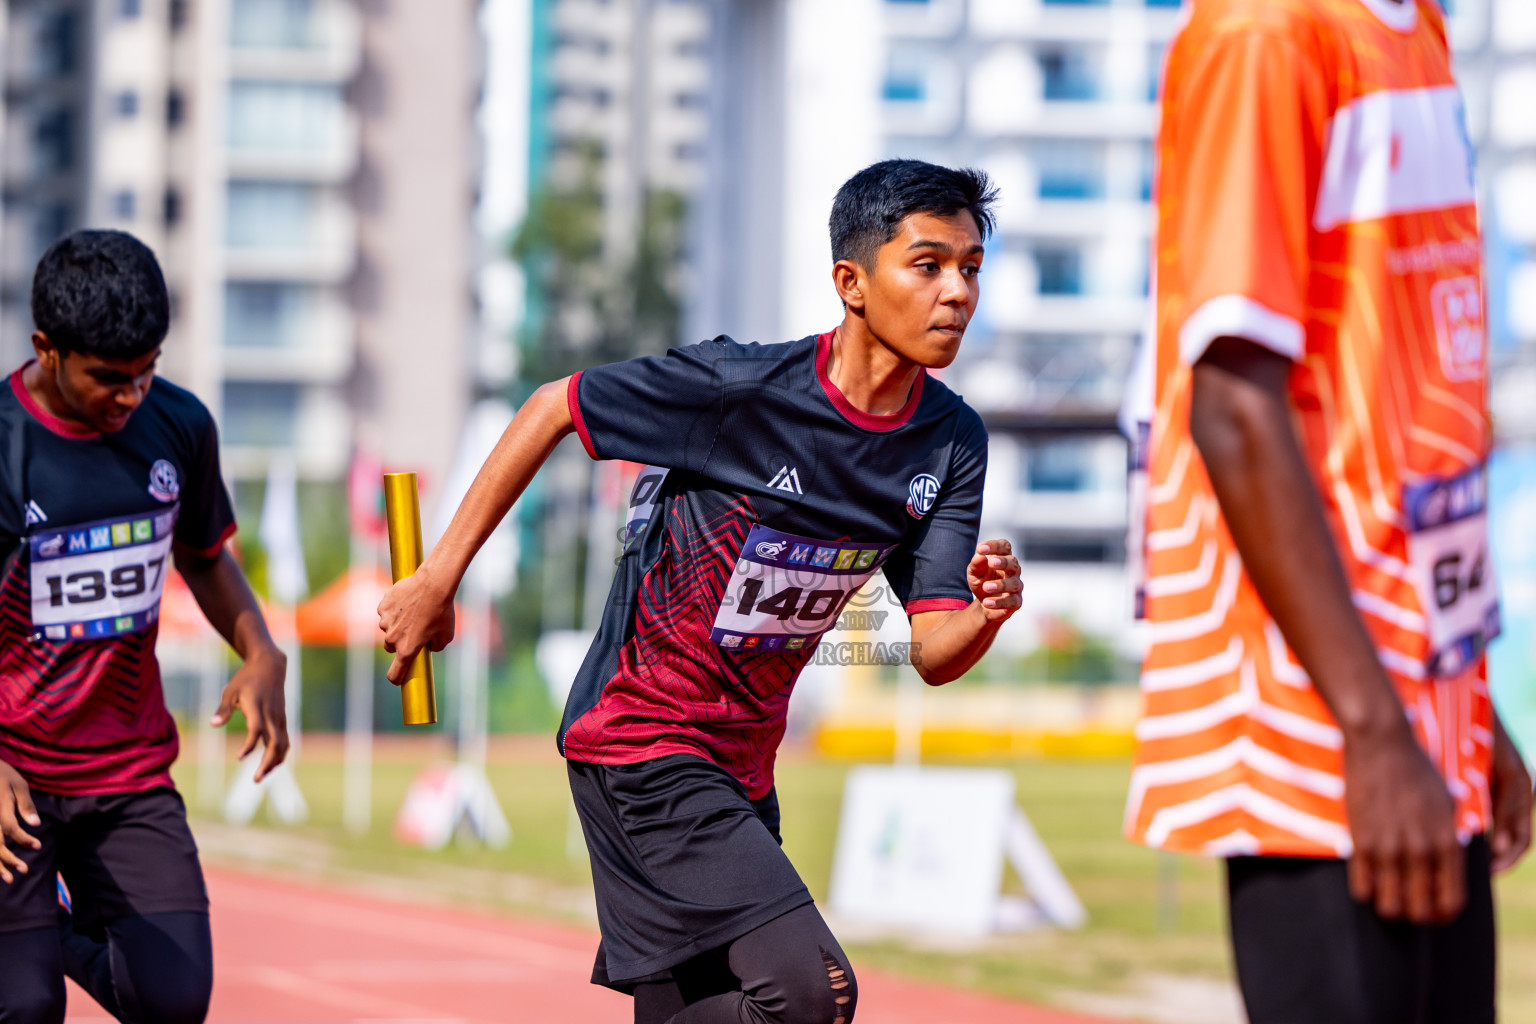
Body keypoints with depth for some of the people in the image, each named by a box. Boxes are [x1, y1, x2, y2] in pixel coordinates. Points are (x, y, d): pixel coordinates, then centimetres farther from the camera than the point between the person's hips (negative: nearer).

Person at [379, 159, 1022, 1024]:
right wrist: (437, 579, -6)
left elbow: (934, 653, -6)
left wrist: (988, 614, -30)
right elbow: (555, 409, -7)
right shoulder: (741, 387, -20)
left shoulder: (954, 442, -3)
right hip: (640, 741, -7)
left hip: (743, 765, 7)